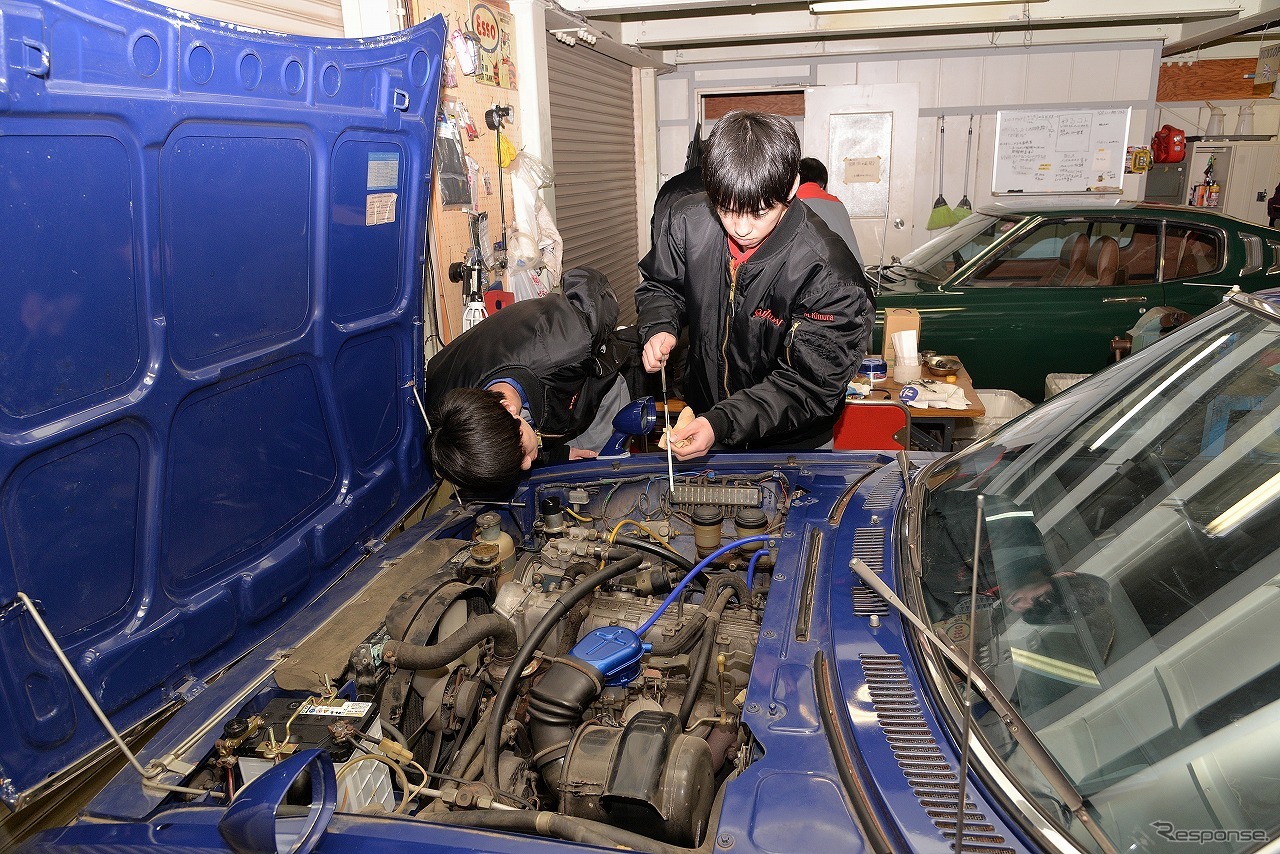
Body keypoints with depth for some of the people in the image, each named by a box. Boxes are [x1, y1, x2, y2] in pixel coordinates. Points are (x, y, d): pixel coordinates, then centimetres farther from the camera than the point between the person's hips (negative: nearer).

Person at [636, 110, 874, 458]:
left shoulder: (828, 275, -30)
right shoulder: (688, 222, -17)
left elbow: (807, 386, -27)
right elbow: (660, 286, 4)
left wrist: (722, 424, -38)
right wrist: (659, 328, -17)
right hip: (702, 420, 4)